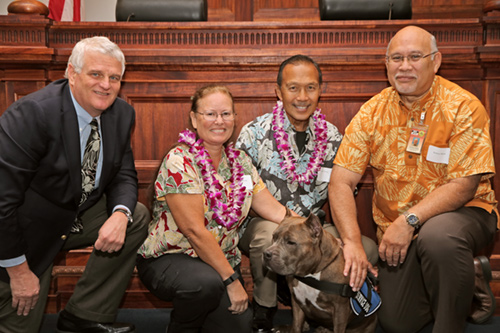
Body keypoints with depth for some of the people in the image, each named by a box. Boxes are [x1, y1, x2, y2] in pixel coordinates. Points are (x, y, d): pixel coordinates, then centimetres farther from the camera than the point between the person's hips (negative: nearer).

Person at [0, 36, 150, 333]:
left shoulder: (121, 114, -7)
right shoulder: (33, 114, -28)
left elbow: (124, 175, 0)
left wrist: (120, 214, -23)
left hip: (80, 214, 6)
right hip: (29, 229, -6)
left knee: (137, 217, -13)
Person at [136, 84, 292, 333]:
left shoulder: (240, 161, 4)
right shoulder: (179, 161, -17)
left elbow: (275, 210, 1)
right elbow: (195, 230, -22)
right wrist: (232, 280, -20)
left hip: (222, 259, 6)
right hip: (168, 258, -5)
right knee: (207, 283, -35)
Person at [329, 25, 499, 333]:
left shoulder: (463, 107, -13)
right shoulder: (372, 112, -3)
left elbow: (463, 186, -17)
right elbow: (341, 181, -8)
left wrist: (409, 221, -29)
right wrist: (352, 242, -20)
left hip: (463, 212, -4)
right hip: (396, 228, 4)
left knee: (438, 235, -39)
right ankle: (468, 278, 27)